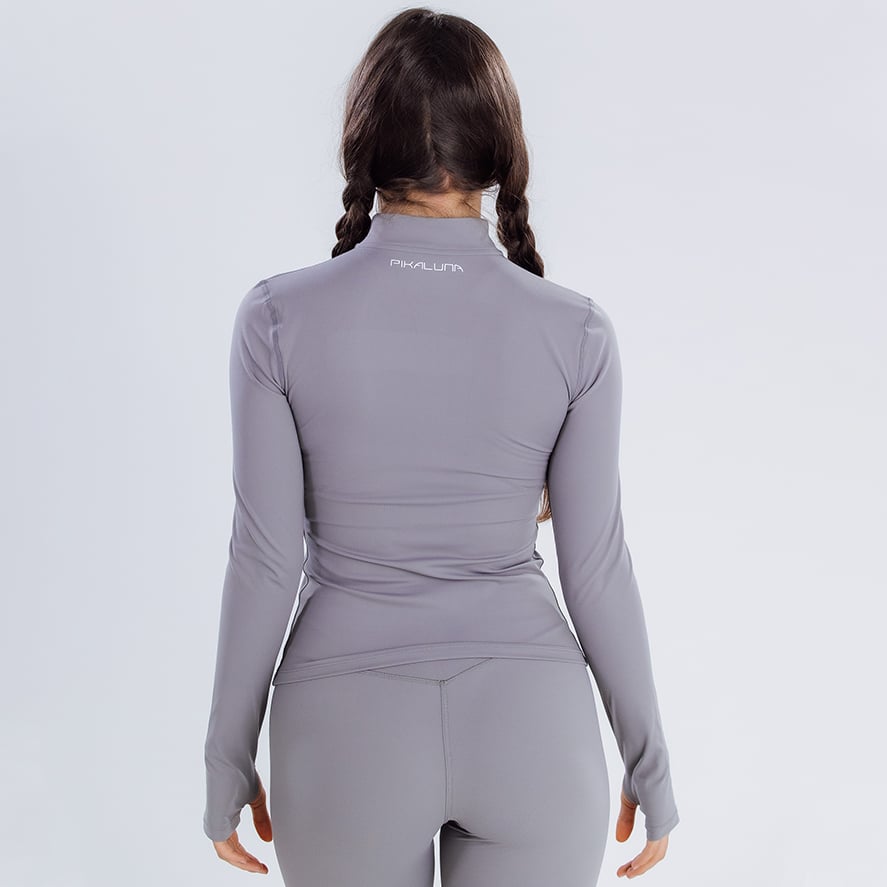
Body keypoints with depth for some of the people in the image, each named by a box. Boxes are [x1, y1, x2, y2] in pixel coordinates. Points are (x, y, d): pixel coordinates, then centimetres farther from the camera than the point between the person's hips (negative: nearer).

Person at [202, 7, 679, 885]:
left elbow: (266, 559, -9)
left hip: (351, 727, 0)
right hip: (527, 722, 1)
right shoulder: (575, 330, -9)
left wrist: (228, 759, 4)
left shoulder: (280, 318, -11)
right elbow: (595, 568, -6)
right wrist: (649, 764, 8)